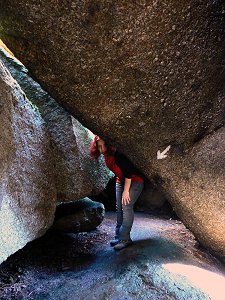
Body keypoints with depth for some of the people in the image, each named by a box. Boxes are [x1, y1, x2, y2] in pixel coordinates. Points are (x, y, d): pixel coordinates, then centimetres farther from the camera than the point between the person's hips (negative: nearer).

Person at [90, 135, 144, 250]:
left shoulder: (118, 155, -30)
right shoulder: (106, 156, -4)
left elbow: (128, 173, -26)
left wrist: (126, 190, -21)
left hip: (134, 181, -8)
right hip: (121, 181, 8)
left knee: (126, 207, -14)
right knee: (119, 208, 6)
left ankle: (125, 239, -6)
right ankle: (119, 236, 14)